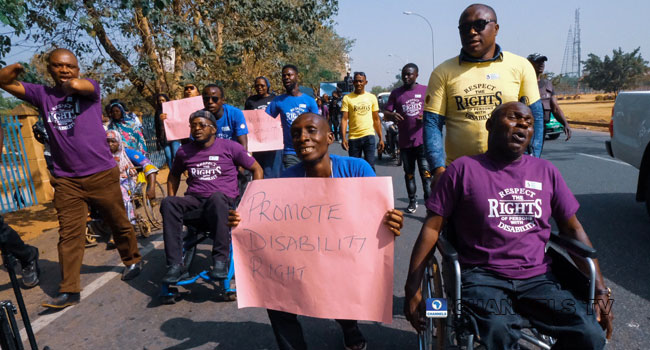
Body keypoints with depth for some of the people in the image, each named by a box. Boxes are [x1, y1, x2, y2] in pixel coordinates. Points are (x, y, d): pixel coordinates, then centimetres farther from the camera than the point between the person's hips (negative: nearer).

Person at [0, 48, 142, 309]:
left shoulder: (90, 88, 1)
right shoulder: (43, 94, 10)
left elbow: (77, 85, -21)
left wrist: (67, 83, 0)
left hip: (102, 174, -2)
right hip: (66, 180, 3)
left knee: (119, 223, 11)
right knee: (69, 235, 1)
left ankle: (133, 260, 33)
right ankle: (69, 290, 8)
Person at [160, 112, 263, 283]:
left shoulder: (230, 147, 5)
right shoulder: (184, 151, 15)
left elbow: (257, 169, 7)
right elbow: (174, 175, 33)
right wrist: (172, 200, 16)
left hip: (224, 199, -3)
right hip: (194, 199, 4)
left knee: (216, 198, -40)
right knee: (167, 203, -27)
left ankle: (220, 261, -36)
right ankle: (175, 265, -29)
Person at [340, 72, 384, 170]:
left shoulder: (372, 97, 7)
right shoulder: (347, 98, 1)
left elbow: (376, 119, 10)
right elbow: (344, 119, -4)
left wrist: (381, 138, 7)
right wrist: (343, 138, -15)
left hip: (369, 136, 0)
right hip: (353, 137, 0)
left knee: (370, 166, -6)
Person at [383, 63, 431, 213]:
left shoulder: (425, 91, 5)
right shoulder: (396, 93, 9)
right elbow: (386, 112, 6)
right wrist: (392, 115, -17)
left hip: (422, 140, -2)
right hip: (405, 141, 3)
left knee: (426, 173, -8)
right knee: (409, 173, 13)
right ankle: (412, 200, 26)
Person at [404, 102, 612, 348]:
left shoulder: (546, 171, 14)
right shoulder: (463, 169, 2)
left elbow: (573, 229, 16)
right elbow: (432, 228, -2)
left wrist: (600, 290, 7)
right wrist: (413, 288, -7)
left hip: (538, 278, 5)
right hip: (482, 276, -4)